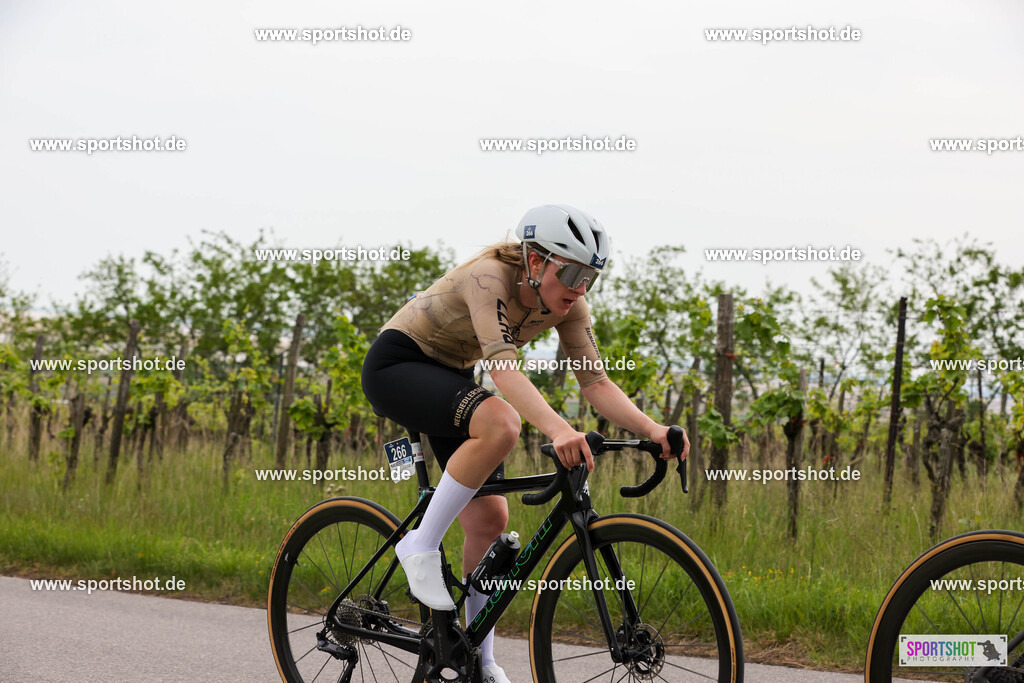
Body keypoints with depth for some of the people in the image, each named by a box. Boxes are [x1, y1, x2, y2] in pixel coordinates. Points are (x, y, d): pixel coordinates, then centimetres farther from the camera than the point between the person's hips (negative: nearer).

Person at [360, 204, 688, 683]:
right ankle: (421, 546, -20)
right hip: (396, 364, -8)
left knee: (489, 519, -2)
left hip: (449, 376, 8)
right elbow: (502, 367, -42)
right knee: (500, 423, -36)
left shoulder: (566, 306, -9)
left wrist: (652, 430, -29)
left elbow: (596, 382, -11)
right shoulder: (490, 277, -31)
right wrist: (557, 429, -57)